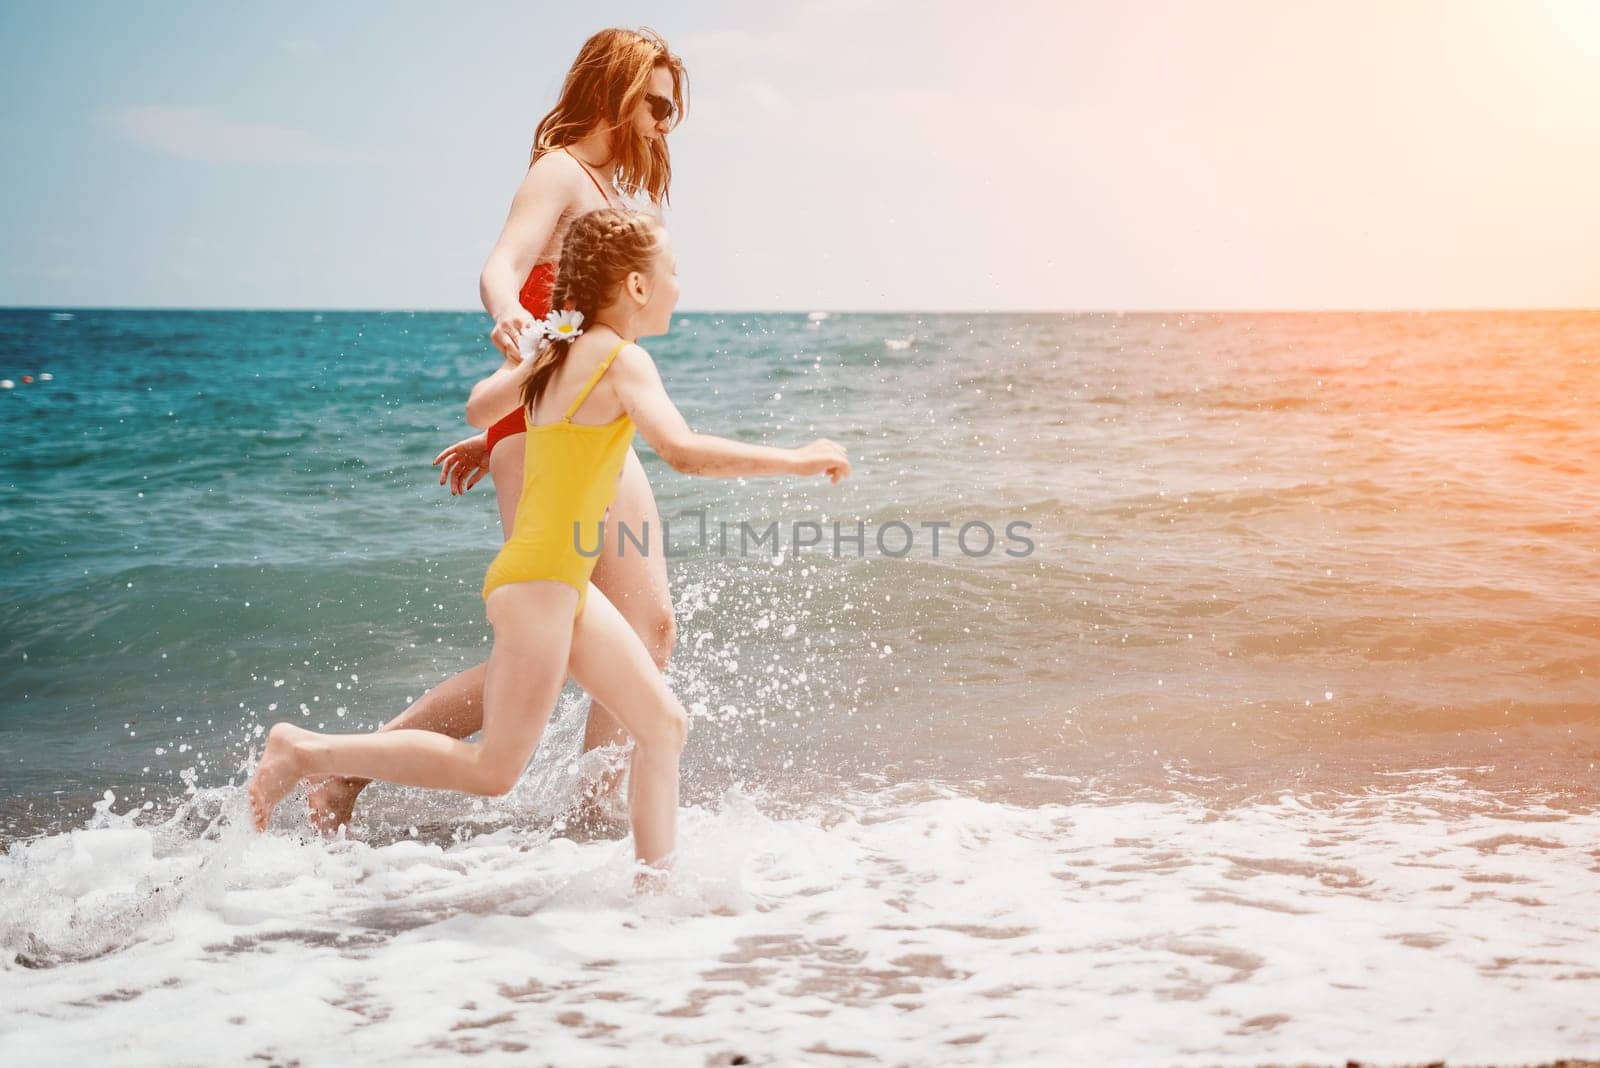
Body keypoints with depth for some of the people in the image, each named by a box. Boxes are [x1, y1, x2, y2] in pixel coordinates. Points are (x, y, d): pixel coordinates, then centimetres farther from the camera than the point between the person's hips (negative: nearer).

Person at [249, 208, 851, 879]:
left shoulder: (558, 352, 11)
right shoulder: (621, 359, -15)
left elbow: (478, 408, 25)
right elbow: (683, 451, -29)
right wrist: (793, 461, -21)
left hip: (565, 584, 10)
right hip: (538, 580, -10)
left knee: (664, 724, 10)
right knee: (494, 771, -1)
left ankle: (654, 886, 13)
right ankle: (307, 751, 5)